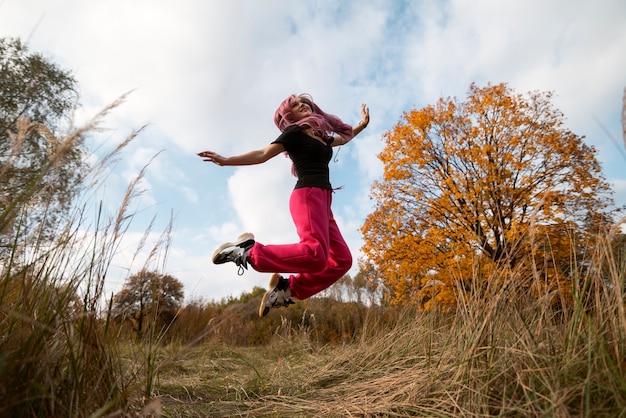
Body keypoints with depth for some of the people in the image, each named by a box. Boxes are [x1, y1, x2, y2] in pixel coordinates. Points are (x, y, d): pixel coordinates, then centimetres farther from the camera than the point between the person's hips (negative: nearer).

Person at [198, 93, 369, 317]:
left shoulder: (321, 133, 26)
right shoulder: (295, 131, 5)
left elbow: (343, 138, 47)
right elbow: (263, 154, -2)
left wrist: (362, 125, 43)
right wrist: (226, 160, -11)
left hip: (322, 201, 8)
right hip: (308, 195, -8)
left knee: (342, 259, -1)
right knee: (315, 254, -30)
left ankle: (287, 288, 1)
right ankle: (248, 252, -17)